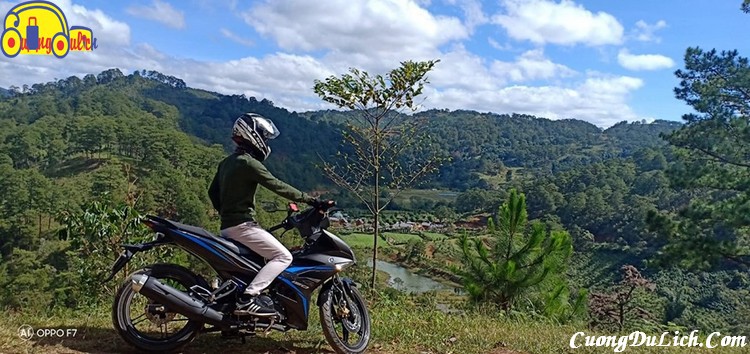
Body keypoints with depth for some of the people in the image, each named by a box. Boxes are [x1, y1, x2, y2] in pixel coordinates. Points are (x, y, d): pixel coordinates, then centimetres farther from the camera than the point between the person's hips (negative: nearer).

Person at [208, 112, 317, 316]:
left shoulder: (227, 162, 16)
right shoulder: (249, 163, -12)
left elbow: (213, 191, 22)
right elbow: (277, 186, -15)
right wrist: (306, 198, -10)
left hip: (227, 226, 10)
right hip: (242, 225, -10)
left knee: (268, 256, 25)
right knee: (283, 256, -13)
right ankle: (248, 298, -22)